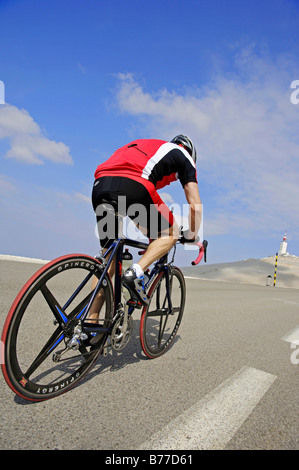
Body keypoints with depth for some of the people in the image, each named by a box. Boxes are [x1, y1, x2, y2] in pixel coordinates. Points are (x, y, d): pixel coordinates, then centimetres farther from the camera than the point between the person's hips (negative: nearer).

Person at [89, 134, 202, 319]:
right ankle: (136, 272, -3)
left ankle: (92, 319, 20)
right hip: (132, 187, -6)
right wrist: (191, 237, 33)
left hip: (100, 186, 7)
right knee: (170, 233, 17)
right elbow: (196, 207, 16)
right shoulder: (184, 156, 24)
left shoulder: (142, 145, 40)